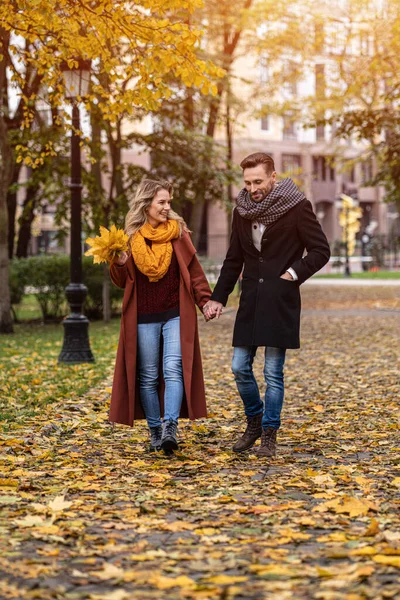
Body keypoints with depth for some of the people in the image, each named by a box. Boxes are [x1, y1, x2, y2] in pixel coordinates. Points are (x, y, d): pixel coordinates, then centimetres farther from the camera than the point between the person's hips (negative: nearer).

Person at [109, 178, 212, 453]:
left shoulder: (178, 232, 3)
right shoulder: (131, 237, 4)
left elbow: (194, 271, 5)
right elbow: (122, 281, 9)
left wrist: (205, 301, -7)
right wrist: (118, 263, -12)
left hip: (176, 315, -1)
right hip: (144, 318, 1)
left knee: (174, 370, -14)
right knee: (148, 377, 5)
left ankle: (170, 428, -19)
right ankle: (155, 431, 15)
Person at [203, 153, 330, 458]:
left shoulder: (297, 207, -7)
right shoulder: (242, 211, 8)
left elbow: (321, 250, -4)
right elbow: (233, 260, 14)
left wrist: (293, 274, -14)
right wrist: (218, 298, 9)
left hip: (280, 303, -5)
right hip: (250, 301, 5)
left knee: (273, 372, -1)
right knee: (240, 367, 5)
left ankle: (269, 435, 12)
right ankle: (255, 420, 27)